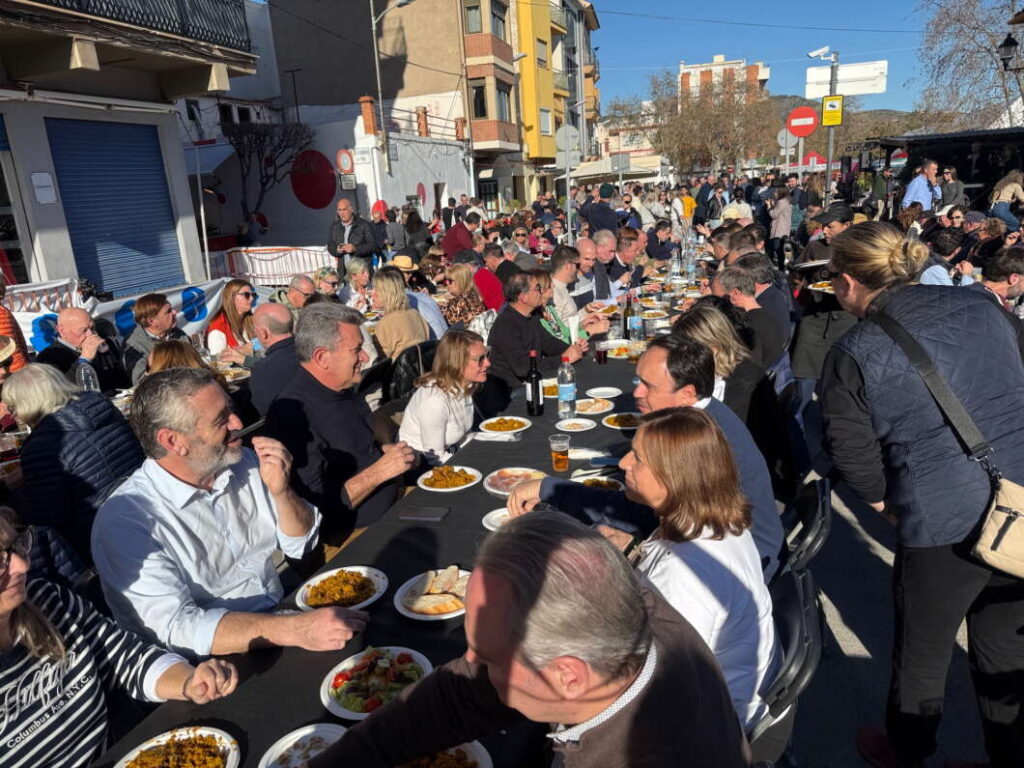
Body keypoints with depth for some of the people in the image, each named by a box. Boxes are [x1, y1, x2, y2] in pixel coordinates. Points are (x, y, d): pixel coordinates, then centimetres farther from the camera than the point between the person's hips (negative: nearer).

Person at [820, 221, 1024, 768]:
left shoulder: (853, 354, -11)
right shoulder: (978, 304, 4)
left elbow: (851, 450, -7)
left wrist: (880, 499, 12)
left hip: (943, 522, -5)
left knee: (923, 649, 18)